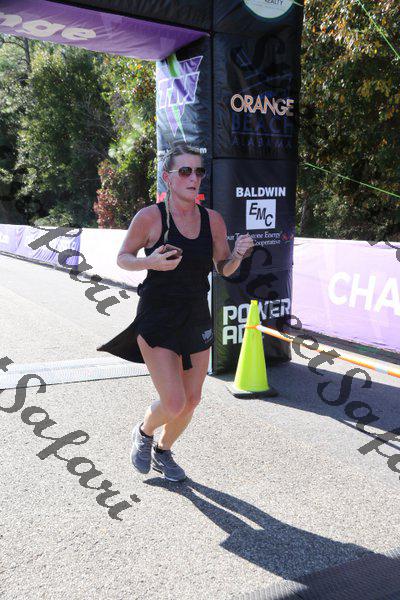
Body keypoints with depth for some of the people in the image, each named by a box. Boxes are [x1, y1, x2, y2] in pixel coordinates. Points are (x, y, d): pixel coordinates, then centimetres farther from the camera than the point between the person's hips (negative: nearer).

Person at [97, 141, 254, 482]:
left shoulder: (213, 220, 0)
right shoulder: (150, 217, -12)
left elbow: (224, 269, 9)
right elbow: (123, 258, -1)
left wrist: (239, 254, -13)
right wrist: (150, 263, -22)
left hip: (197, 320, 5)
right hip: (157, 322, -5)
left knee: (191, 401, 11)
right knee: (174, 404, -9)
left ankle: (163, 452, 40)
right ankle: (143, 432, 28)